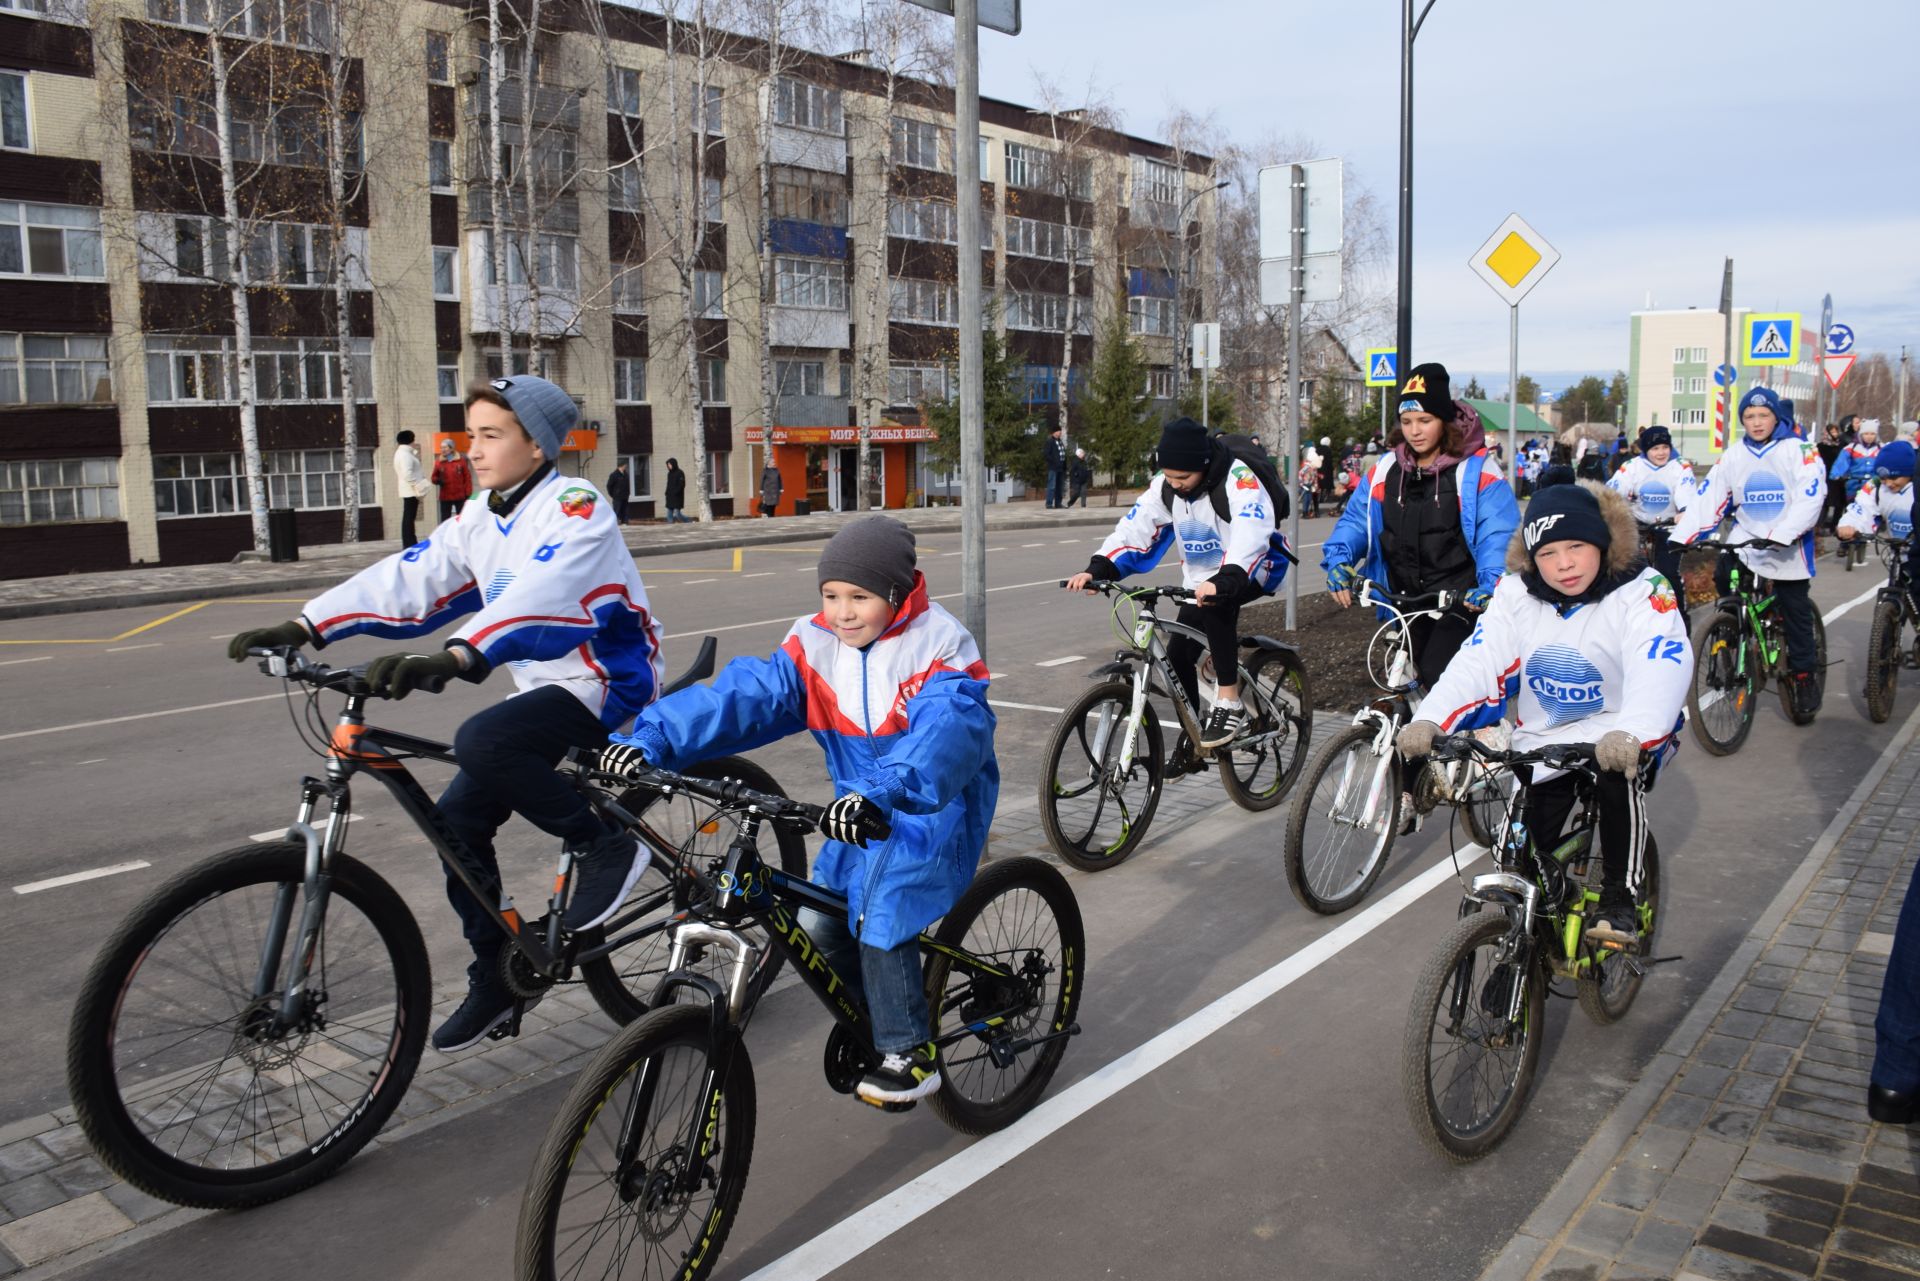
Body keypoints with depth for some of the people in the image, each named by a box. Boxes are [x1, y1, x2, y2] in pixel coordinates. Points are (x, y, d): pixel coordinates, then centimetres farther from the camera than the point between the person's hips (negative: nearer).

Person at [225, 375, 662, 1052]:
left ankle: (606, 844, -12)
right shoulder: (479, 519, 7)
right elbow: (405, 579, 2)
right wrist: (304, 626, -10)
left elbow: (541, 591, -35)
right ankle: (496, 979, 16)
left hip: (608, 682, -8)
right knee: (458, 817, 1)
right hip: (542, 687, 8)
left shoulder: (575, 508, -17)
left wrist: (454, 656, -50)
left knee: (482, 741, -32)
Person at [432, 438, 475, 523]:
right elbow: (434, 478, 7)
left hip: (460, 497, -1)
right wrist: (438, 480, -17)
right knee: (445, 521, 3)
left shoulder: (460, 461, -3)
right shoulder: (438, 462, 2)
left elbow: (467, 477, -1)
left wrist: (468, 493, -6)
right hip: (445, 497, 1)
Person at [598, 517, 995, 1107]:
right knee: (818, 925, -5)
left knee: (882, 909, -23)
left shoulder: (938, 646, -19)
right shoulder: (816, 645, -5)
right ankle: (868, 1019, 22)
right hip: (861, 809, 6)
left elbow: (948, 729, -37)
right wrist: (650, 738, -32)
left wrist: (883, 790, -55)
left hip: (938, 802, -5)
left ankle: (909, 1052, -4)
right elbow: (744, 693, -18)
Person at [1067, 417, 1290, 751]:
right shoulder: (1165, 487, -9)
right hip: (1200, 580, 6)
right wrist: (1098, 568, -29)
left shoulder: (1240, 481, -28)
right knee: (1178, 657, 0)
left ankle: (1230, 704, -28)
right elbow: (1133, 528, -14)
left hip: (1250, 572, -6)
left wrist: (1223, 582, -59)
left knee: (1217, 604, -37)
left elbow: (1250, 538, -42)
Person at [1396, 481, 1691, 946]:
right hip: (1542, 740, 4)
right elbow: (1478, 662, -13)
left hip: (1617, 736, -4)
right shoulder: (1517, 593, -3)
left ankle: (1618, 898, -17)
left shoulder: (1641, 591, -15)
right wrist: (1429, 721, -31)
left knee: (1617, 771, -36)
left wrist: (1632, 733, -53)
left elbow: (1661, 668, -32)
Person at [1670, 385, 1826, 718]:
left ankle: (1804, 676, 17)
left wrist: (1783, 535, -34)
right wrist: (1680, 536, -15)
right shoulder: (1734, 455, 4)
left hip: (1787, 546, -3)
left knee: (1795, 611, 1)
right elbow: (1708, 499, -3)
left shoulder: (1799, 450, -7)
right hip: (1746, 538, 3)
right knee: (1724, 577, -22)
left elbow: (1809, 497, -19)